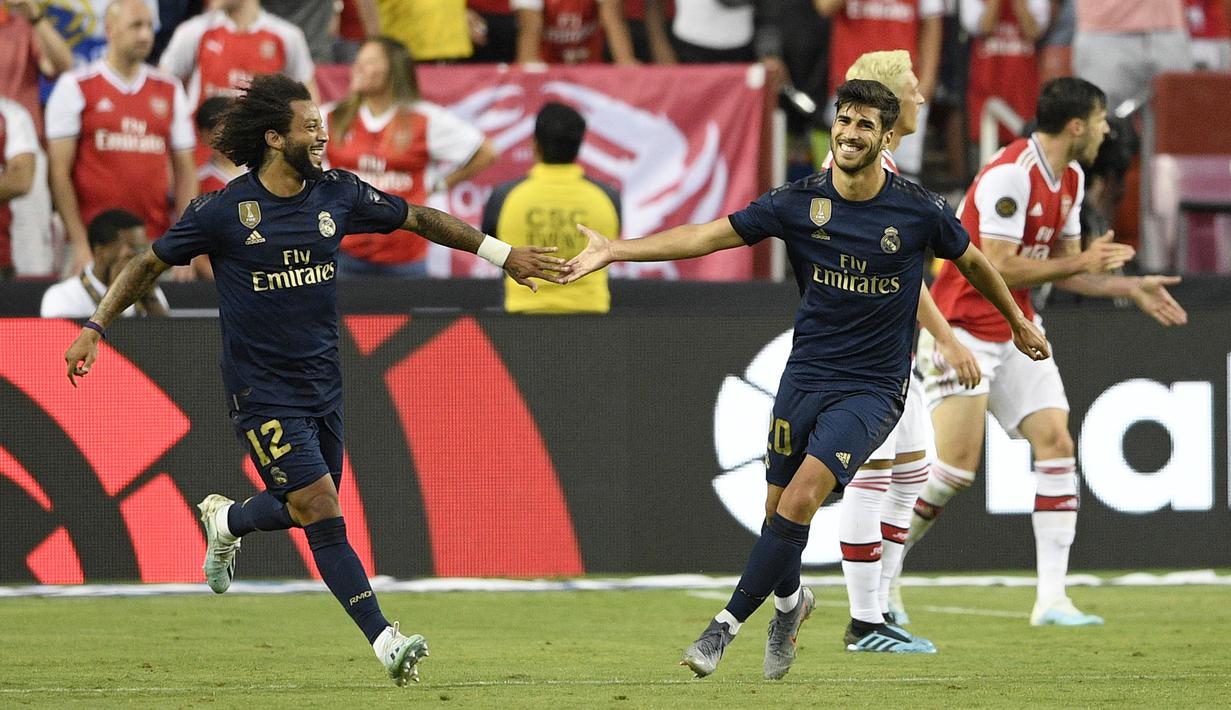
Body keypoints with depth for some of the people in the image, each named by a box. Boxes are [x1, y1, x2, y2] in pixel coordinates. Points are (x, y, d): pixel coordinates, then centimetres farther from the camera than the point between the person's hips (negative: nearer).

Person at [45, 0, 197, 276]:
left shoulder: (171, 91, 12)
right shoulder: (75, 87, 1)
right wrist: (79, 244, -10)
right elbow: (60, 172, -2)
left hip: (156, 242, 3)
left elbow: (185, 172, 12)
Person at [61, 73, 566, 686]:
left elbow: (418, 219, 12)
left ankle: (225, 521, 46)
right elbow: (150, 263, -1)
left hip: (323, 383, 6)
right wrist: (94, 328, -6)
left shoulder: (337, 194, 1)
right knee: (322, 513, -14)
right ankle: (385, 642, -14)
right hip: (262, 393, -6)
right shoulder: (225, 211, -12)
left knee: (302, 510, 13)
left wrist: (502, 254, 12)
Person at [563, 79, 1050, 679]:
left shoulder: (918, 211, -8)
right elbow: (709, 236, -6)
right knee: (779, 506, 10)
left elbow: (971, 260, 11)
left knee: (801, 499, -21)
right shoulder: (799, 203, -4)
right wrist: (615, 250, -15)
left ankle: (727, 624, -15)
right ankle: (788, 600, 43)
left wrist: (1018, 323, 24)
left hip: (872, 388, -3)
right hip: (804, 377, 3)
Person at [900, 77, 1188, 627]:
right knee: (958, 466, -13)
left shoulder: (1070, 178, 8)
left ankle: (1052, 598, -8)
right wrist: (1081, 262, -19)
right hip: (963, 328, -8)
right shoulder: (1010, 175, -22)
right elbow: (998, 269, -25)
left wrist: (1130, 288, 5)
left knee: (1056, 443, -6)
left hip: (1016, 330, 8)